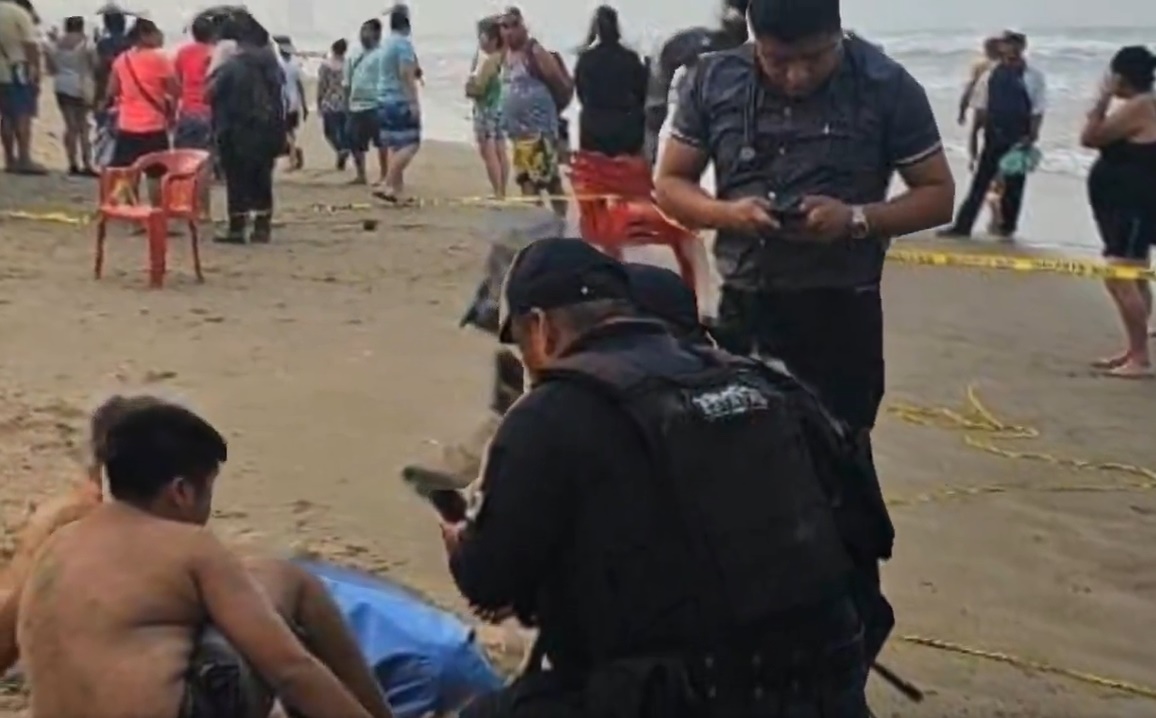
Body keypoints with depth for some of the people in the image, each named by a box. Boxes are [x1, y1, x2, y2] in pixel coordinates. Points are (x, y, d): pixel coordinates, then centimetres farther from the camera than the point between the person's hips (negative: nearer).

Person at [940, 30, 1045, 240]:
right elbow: (981, 107, 6)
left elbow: (1038, 110, -6)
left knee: (1014, 184, 8)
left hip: (1019, 138, -2)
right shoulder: (991, 75, 2)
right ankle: (962, 225, 2)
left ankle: (1007, 226, 21)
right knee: (980, 181, 2)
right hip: (994, 136, 2)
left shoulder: (1033, 76, -5)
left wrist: (1031, 137, -14)